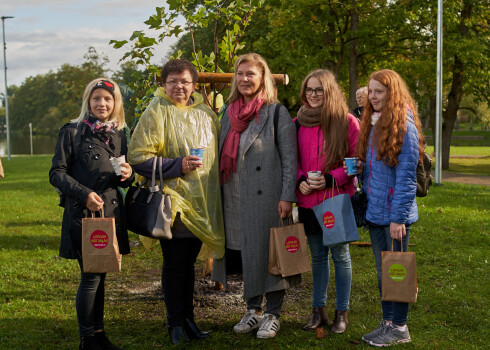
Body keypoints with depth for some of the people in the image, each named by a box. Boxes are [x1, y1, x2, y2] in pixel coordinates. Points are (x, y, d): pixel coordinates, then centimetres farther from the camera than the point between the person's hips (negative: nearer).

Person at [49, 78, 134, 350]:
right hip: (83, 214, -5)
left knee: (100, 274, 11)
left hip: (112, 212, 5)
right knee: (91, 276, -4)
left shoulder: (118, 135, 13)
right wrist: (84, 194, -17)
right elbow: (57, 173, -5)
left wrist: (128, 175, -3)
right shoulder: (72, 132, -2)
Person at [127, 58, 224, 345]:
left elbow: (218, 154, 23)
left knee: (188, 262, 15)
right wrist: (178, 165, -19)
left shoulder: (206, 113, 11)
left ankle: (188, 319, 27)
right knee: (175, 264, 2)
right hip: (174, 203, -5)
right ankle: (176, 323, 17)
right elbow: (138, 158, -12)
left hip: (203, 203, 5)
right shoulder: (156, 112, -7)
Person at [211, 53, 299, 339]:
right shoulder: (230, 113, 13)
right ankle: (253, 310, 26)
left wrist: (287, 196, -15)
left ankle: (272, 314, 14)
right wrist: (219, 194, 15)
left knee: (269, 252, 1)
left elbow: (290, 158, -8)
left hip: (266, 196, -6)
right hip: (236, 198, 6)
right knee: (245, 253, 12)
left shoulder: (277, 112, -4)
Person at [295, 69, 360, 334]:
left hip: (338, 199, -3)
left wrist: (331, 178, -15)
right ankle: (318, 311, 25)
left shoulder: (347, 122, -5)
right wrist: (300, 180, -6)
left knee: (340, 255, 6)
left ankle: (342, 312, 19)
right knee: (317, 256, 13)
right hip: (308, 201, 4)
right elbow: (293, 159, 13)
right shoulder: (298, 123, 6)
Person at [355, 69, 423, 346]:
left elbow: (406, 176, -16)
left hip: (395, 212, -8)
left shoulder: (405, 127, -13)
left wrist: (398, 217, -18)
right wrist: (360, 168, 2)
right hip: (375, 211, 8)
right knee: (383, 270, 14)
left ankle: (400, 328, 15)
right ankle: (387, 322, 25)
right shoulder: (372, 124, 12)